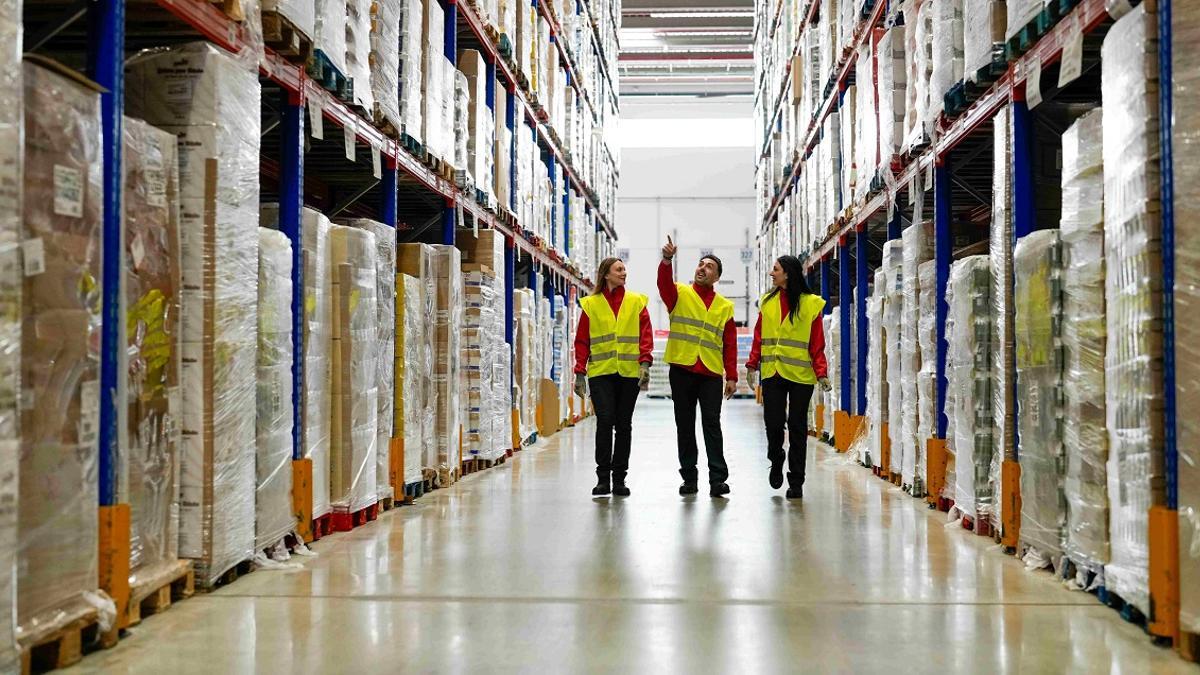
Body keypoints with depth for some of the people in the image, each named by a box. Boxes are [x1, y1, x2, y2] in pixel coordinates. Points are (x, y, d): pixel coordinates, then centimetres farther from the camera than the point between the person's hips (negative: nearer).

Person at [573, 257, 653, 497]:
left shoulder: (636, 302, 9)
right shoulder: (590, 304, 6)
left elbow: (646, 334, 2)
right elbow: (582, 341, 6)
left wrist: (645, 363, -12)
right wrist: (580, 372, -1)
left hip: (629, 372, 1)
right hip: (600, 372, -1)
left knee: (624, 425, 5)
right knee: (605, 421, -10)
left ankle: (619, 478, 13)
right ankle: (603, 477, -2)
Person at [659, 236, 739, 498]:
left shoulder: (725, 306, 11)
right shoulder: (680, 294, 6)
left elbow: (730, 344, 10)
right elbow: (664, 284, -17)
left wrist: (732, 376, 3)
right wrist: (667, 260, -35)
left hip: (711, 373, 0)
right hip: (682, 370, 0)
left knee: (711, 424, -5)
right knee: (685, 425, 6)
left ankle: (718, 478, -5)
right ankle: (689, 478, 13)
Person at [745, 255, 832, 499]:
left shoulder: (811, 304, -1)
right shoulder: (767, 302, 10)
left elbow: (817, 344, -4)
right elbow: (759, 337, 10)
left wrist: (821, 373, -12)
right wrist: (752, 364, 0)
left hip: (800, 375, -2)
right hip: (772, 372, 2)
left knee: (797, 428, 3)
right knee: (773, 423, -3)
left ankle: (796, 482, 12)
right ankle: (776, 460, 28)